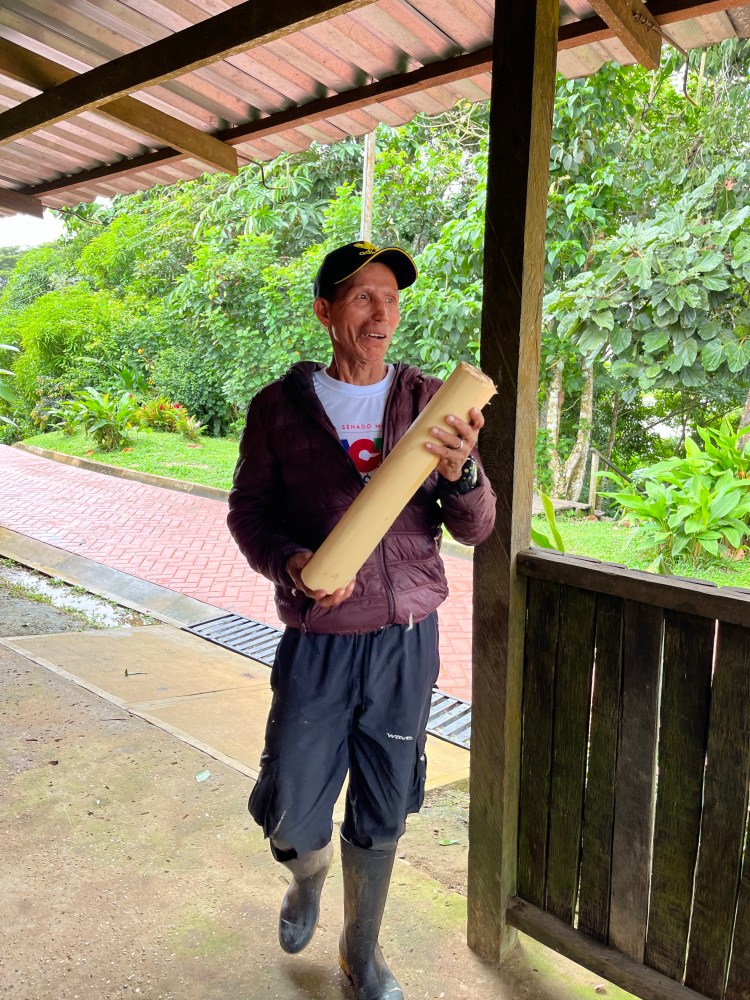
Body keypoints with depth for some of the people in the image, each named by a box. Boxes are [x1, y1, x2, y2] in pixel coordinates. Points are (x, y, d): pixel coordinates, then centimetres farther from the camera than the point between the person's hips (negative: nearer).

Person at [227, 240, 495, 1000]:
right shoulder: (280, 408, -2)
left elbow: (475, 529, -1)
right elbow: (248, 510, 3)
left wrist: (459, 471, -23)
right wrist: (293, 564, -17)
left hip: (407, 638, 1)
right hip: (318, 641, -1)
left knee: (382, 814, 13)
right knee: (288, 811, 7)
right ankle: (308, 872, 46)